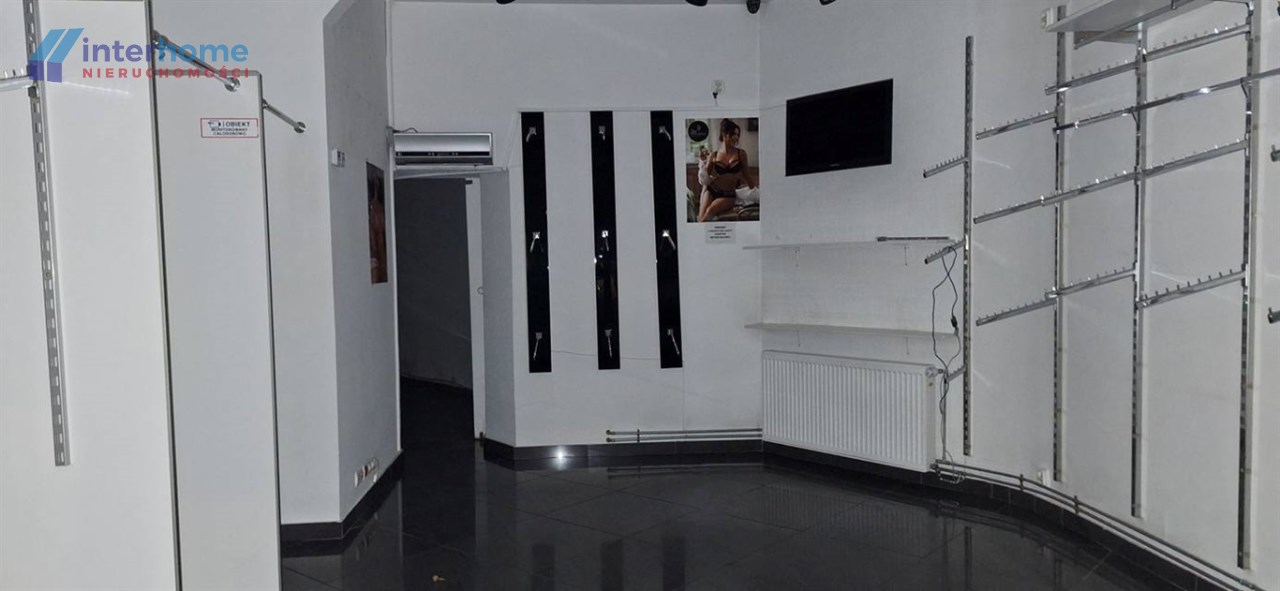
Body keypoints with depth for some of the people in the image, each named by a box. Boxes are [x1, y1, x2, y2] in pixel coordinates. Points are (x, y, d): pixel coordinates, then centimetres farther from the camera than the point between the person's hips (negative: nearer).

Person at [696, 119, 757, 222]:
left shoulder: (741, 153, 4)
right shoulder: (713, 155, 3)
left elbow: (747, 175, 14)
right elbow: (704, 178, 4)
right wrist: (703, 162, -9)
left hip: (728, 195, -1)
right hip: (711, 191, 1)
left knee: (710, 210, -29)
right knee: (701, 218, -19)